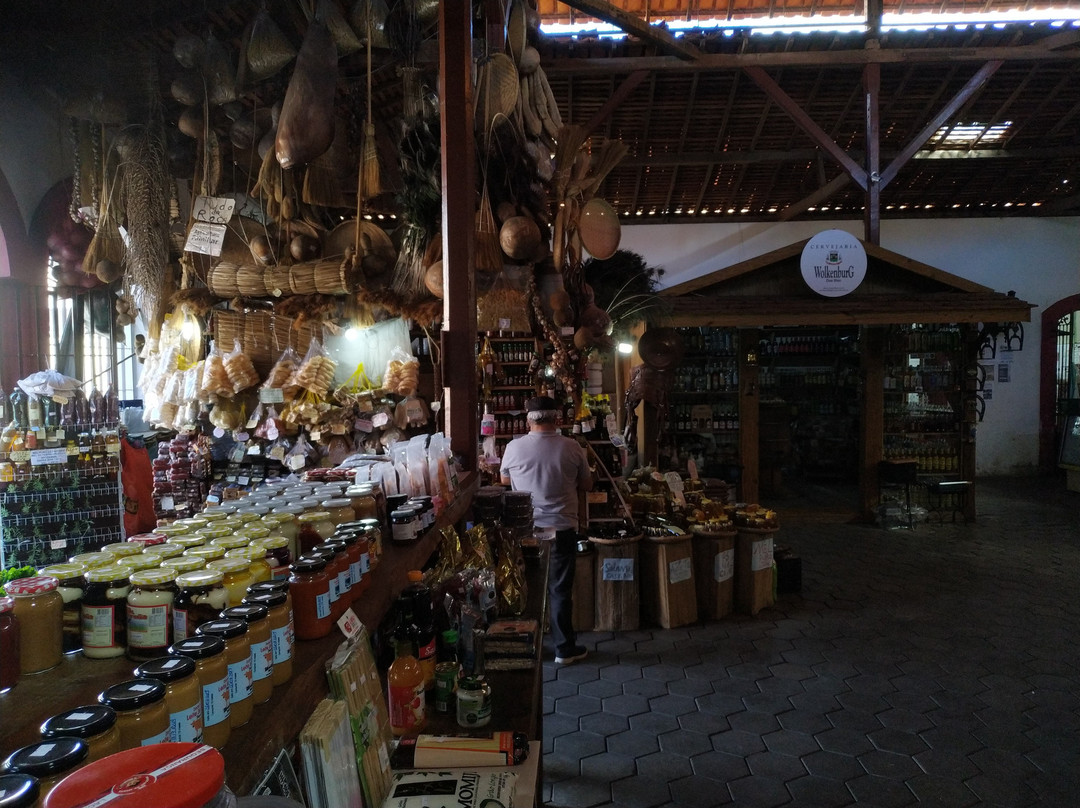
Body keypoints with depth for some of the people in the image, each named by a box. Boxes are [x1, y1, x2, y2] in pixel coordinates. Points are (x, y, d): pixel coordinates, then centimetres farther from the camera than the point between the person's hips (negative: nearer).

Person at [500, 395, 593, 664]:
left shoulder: (514, 447, -8)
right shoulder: (572, 448, -9)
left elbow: (504, 480, 11)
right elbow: (587, 485, 4)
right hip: (562, 529, -1)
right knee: (560, 590, 9)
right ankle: (564, 649, 18)